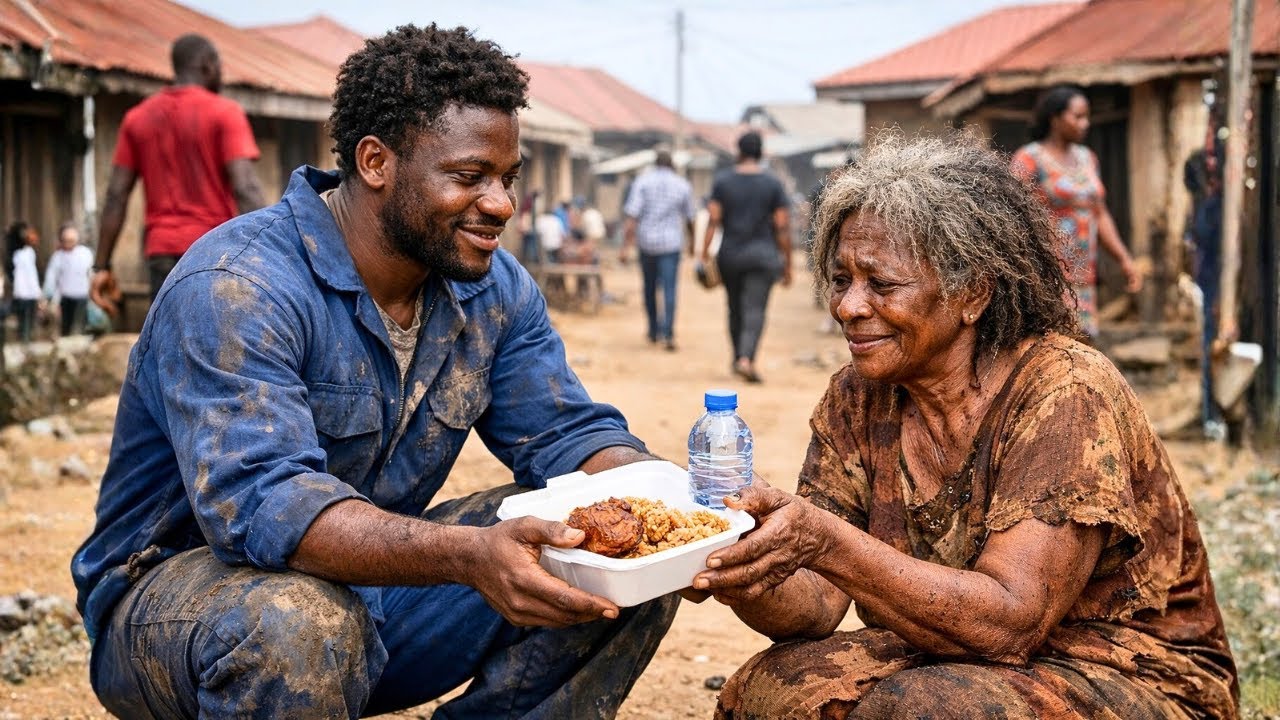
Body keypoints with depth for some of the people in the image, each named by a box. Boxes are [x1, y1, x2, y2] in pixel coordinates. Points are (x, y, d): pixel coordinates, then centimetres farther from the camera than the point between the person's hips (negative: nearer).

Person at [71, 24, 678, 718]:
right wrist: (470, 555, -51)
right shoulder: (234, 290, -24)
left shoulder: (494, 286, 0)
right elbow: (257, 501, -36)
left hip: (377, 577, 6)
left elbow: (568, 434, -2)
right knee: (300, 625, -41)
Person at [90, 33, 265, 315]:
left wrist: (102, 266, 9)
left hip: (161, 251, 4)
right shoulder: (224, 112, -2)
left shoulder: (137, 117, 12)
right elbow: (245, 188, -14)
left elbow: (116, 195, 8)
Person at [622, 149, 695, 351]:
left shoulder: (642, 182, 0)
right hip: (671, 243, -1)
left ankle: (654, 332, 24)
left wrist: (626, 246, -11)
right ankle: (668, 334, -16)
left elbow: (632, 216, -9)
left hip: (647, 243, 1)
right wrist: (692, 242, 29)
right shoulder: (682, 185, 5)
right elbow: (689, 219, 14)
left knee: (650, 288, 15)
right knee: (669, 289, -4)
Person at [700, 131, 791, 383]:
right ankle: (746, 359, -23)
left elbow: (713, 220, -6)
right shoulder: (773, 184, 0)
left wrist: (705, 252, -4)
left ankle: (738, 358, 26)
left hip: (729, 255, 2)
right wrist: (787, 264, 3)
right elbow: (783, 227, -2)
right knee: (755, 310, -6)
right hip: (762, 255, -2)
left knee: (735, 308, 16)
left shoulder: (722, 182, 2)